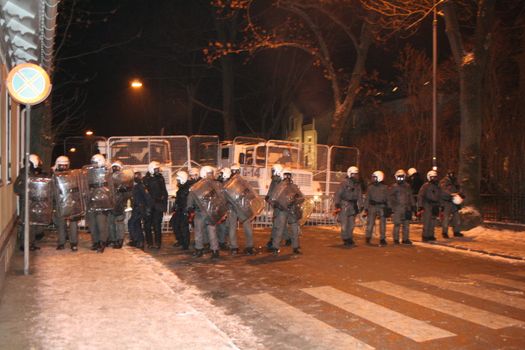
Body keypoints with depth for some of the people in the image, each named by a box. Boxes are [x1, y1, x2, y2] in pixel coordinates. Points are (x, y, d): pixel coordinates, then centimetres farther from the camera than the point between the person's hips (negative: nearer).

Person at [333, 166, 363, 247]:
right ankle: (345, 240, 3)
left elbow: (359, 196, 17)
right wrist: (337, 205, -17)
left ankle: (349, 239, 22)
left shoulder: (357, 184, 11)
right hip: (344, 205, -6)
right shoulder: (344, 183, -9)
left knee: (352, 224, 9)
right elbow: (338, 194, -11)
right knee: (345, 224, -5)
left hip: (353, 206, 6)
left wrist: (360, 206, 12)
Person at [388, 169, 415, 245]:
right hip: (397, 208, -4)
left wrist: (413, 205, 14)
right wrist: (390, 207, -7)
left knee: (406, 224, 7)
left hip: (406, 208, 4)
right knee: (397, 224, -4)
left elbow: (411, 197, 18)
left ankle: (405, 239, 15)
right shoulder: (394, 187, -1)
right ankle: (396, 239, 4)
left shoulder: (407, 186, 12)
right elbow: (390, 198, -2)